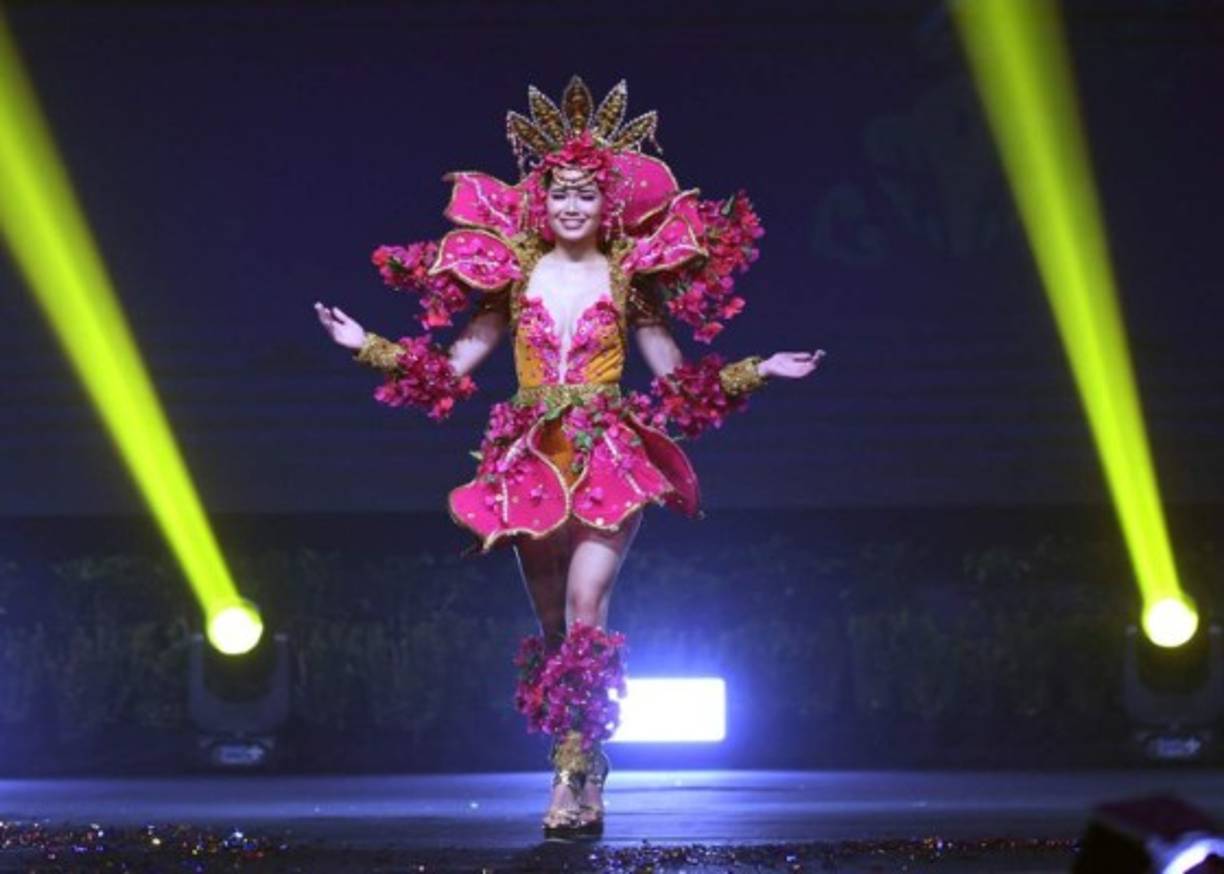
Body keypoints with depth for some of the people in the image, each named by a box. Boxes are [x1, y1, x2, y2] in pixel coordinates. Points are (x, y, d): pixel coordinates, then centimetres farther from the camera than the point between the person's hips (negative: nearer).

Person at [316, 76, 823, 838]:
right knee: (554, 624, 6)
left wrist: (759, 371, -1)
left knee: (586, 613, -17)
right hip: (533, 460, 3)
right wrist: (369, 346, 6)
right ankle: (583, 770, 15)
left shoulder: (628, 276, 4)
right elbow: (454, 362, 11)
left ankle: (573, 777, -19)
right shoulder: (515, 271, 7)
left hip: (609, 458, -3)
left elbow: (676, 374, 7)